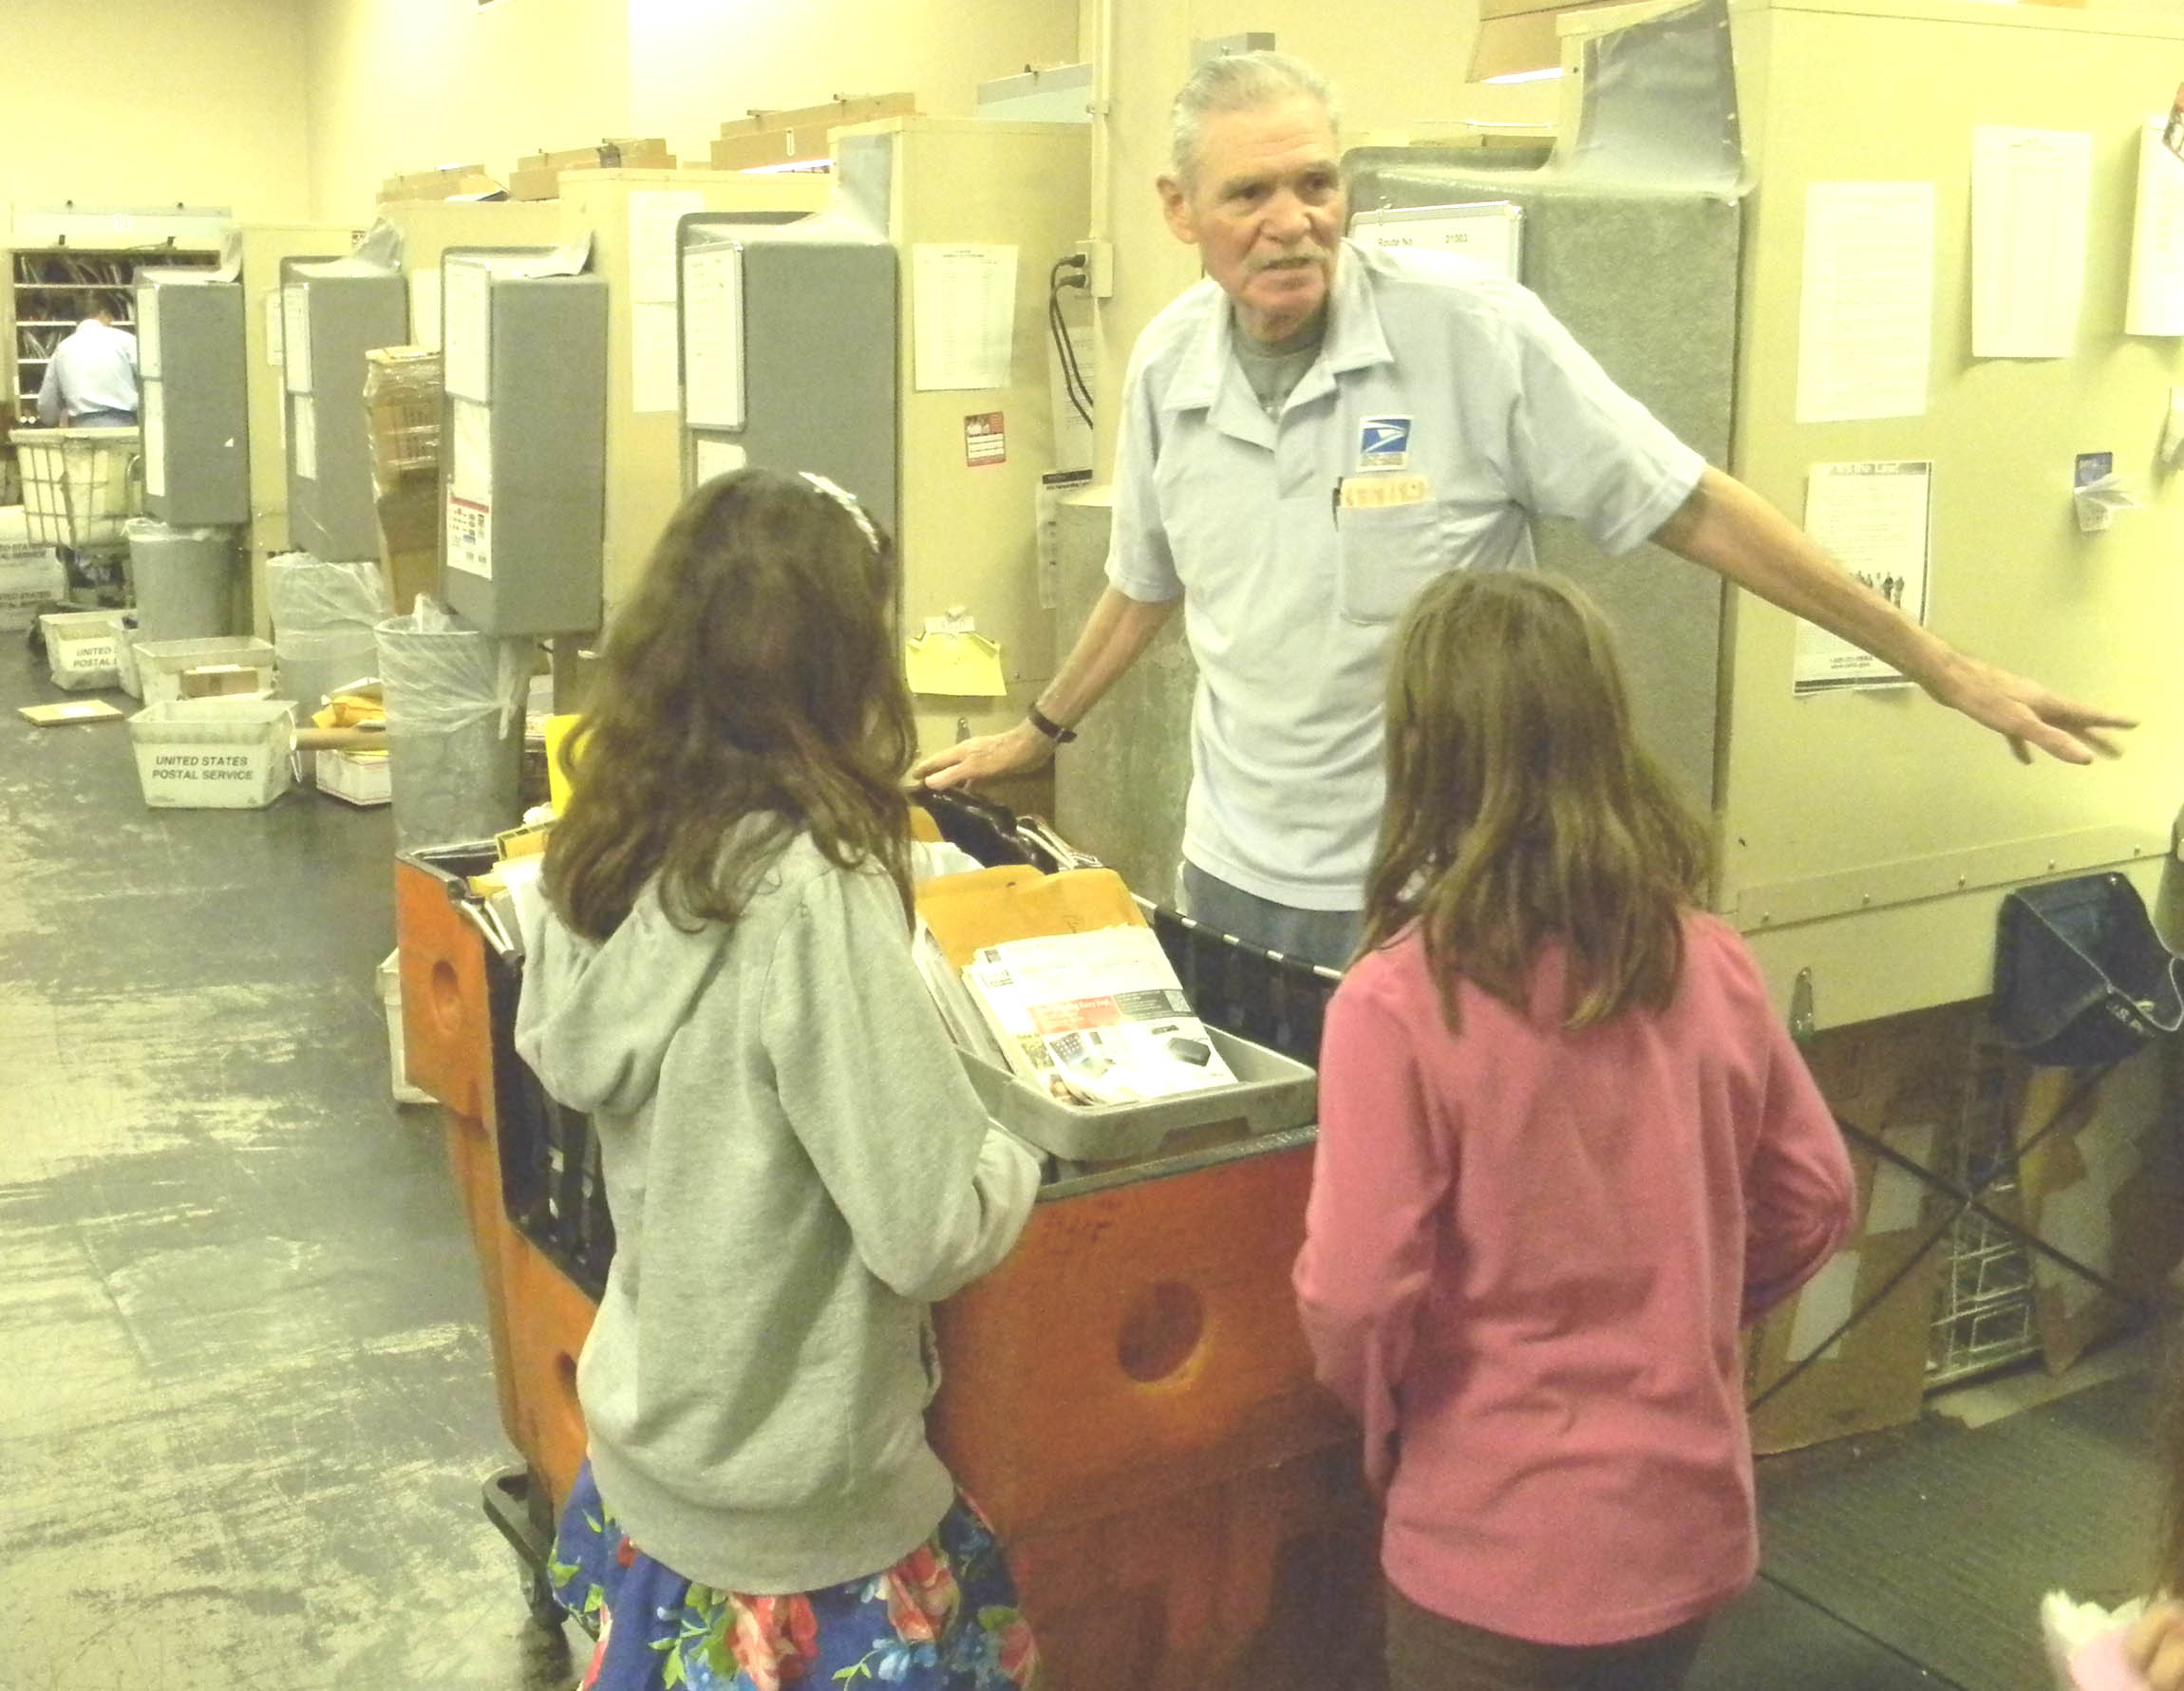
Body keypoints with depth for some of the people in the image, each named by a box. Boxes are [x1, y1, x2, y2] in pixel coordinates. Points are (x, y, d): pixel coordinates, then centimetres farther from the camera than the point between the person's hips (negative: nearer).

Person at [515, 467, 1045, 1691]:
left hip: (647, 1446, 7)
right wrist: (1018, 1162, -7)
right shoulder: (811, 896, -29)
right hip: (789, 1508, -7)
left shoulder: (610, 851, -7)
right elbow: (931, 1232, -27)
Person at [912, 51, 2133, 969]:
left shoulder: (1472, 330, -15)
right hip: (1237, 875, 4)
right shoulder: (1168, 364, -1)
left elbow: (1693, 509, -12)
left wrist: (1946, 671, -10)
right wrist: (1040, 733, 26)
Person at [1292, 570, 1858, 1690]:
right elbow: (1813, 1202, 4)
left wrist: (1383, 1418, 1)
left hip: (1501, 1546, -4)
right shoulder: (1713, 963, -7)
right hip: (1693, 1519, 5)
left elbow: (1355, 1295, -20)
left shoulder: (1398, 999, -22)